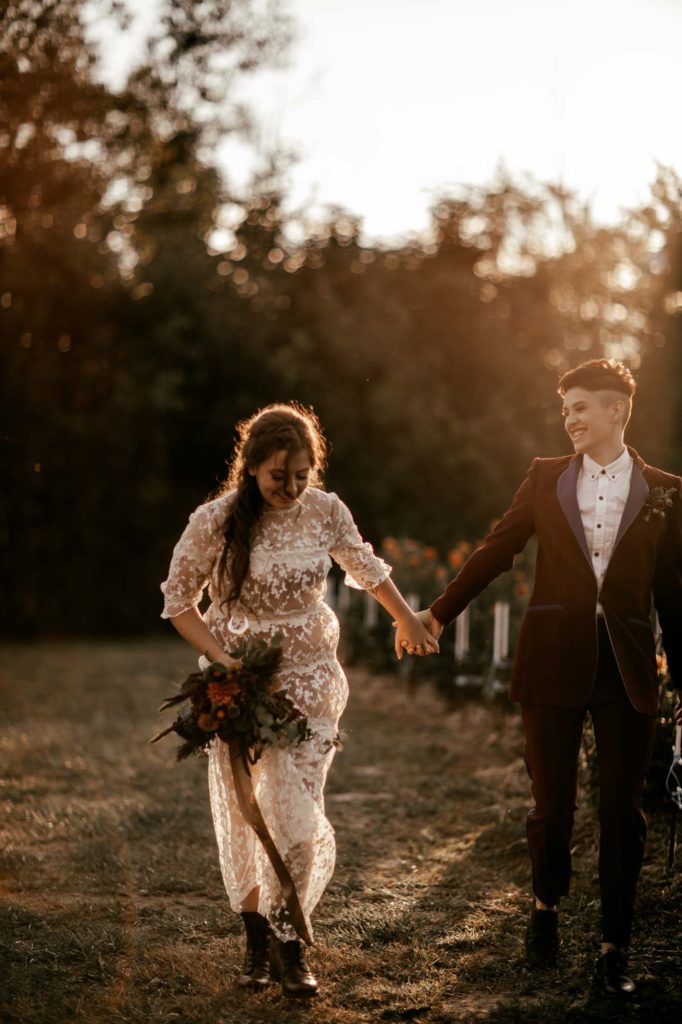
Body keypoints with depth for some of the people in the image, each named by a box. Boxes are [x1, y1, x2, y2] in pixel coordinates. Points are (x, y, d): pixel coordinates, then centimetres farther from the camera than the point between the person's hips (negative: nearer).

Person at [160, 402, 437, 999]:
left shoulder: (327, 511, -7)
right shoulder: (214, 522, -14)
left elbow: (365, 566, 14)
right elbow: (179, 602, -3)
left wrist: (409, 620, 27)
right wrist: (227, 664, -16)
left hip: (308, 680, 1)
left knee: (297, 814, -11)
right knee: (242, 815, 6)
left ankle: (288, 935, 8)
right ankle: (257, 937, 24)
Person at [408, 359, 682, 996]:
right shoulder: (546, 478, 6)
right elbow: (497, 550, 9)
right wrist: (439, 612, 7)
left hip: (626, 668, 0)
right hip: (554, 662, 1)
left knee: (622, 810, 3)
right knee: (551, 802, 8)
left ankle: (614, 949, 15)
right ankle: (546, 907, 34)